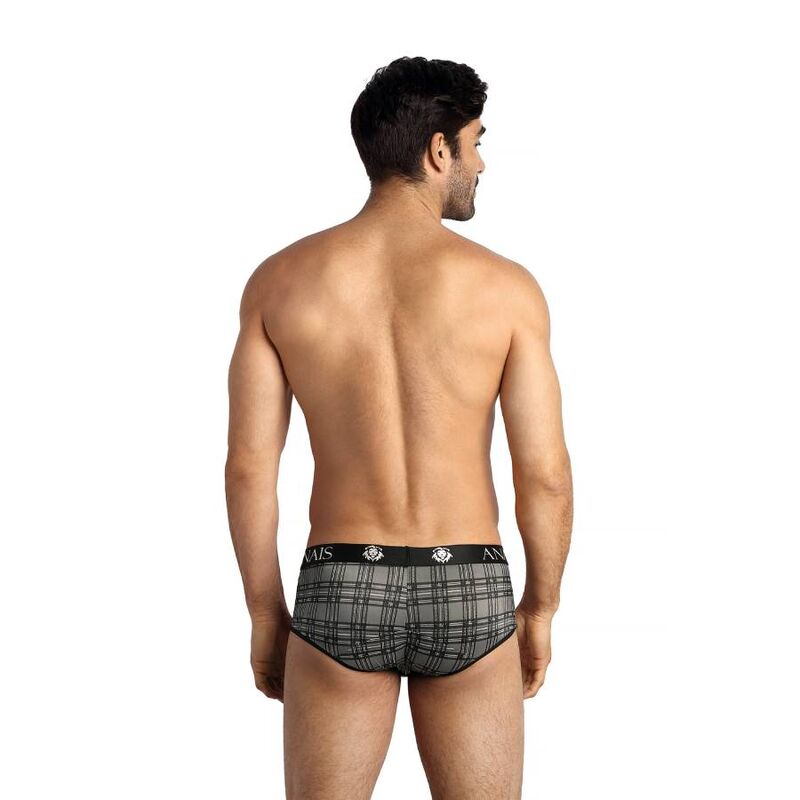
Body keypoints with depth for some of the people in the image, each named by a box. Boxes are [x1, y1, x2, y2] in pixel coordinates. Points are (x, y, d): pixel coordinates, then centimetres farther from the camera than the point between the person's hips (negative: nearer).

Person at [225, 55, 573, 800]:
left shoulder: (279, 279, -3)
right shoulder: (506, 286, -8)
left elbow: (248, 466, -4)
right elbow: (545, 474, -8)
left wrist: (265, 613, 8)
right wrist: (541, 608, 9)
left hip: (340, 595, 1)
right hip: (467, 597, -1)